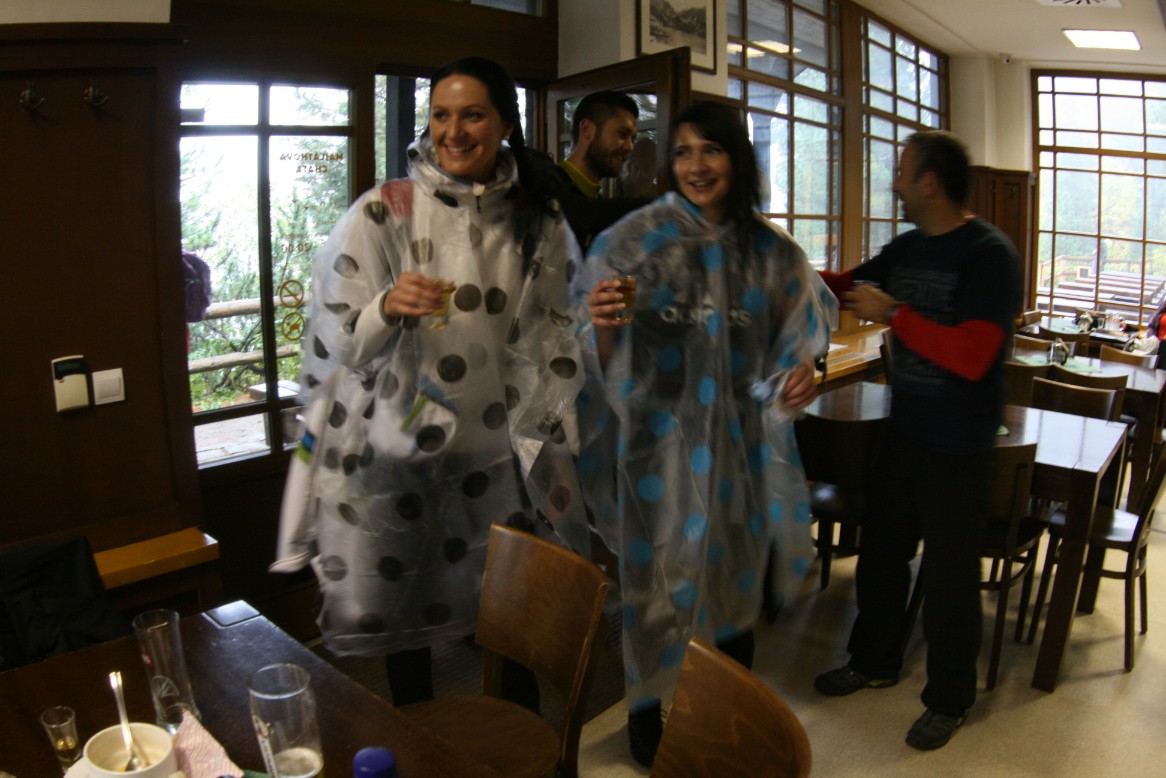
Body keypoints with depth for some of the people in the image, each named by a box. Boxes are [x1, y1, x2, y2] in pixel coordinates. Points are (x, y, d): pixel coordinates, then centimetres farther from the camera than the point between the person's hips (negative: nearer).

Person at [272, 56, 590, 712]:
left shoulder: (540, 224, 2)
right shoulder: (381, 214, -7)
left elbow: (561, 340, 10)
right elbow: (336, 342, -8)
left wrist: (547, 445, 5)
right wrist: (388, 309, -28)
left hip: (502, 455, 3)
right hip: (397, 455, -2)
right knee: (404, 619, 9)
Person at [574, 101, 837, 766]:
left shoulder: (770, 249, 1)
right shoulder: (634, 238, -9)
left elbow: (796, 338, 9)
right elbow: (598, 352, -9)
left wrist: (802, 371, -11)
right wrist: (601, 325, -30)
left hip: (740, 438, 4)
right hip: (660, 439, -3)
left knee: (737, 568, 17)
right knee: (662, 571, 8)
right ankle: (650, 711, 32)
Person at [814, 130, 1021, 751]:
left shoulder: (990, 254, -17)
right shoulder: (907, 247, 6)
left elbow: (972, 357, -26)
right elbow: (845, 286, 19)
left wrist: (893, 313, -22)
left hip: (958, 449, -7)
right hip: (904, 435, 7)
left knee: (949, 576, 6)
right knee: (880, 552, 18)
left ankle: (949, 700, 28)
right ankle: (874, 661, 40)